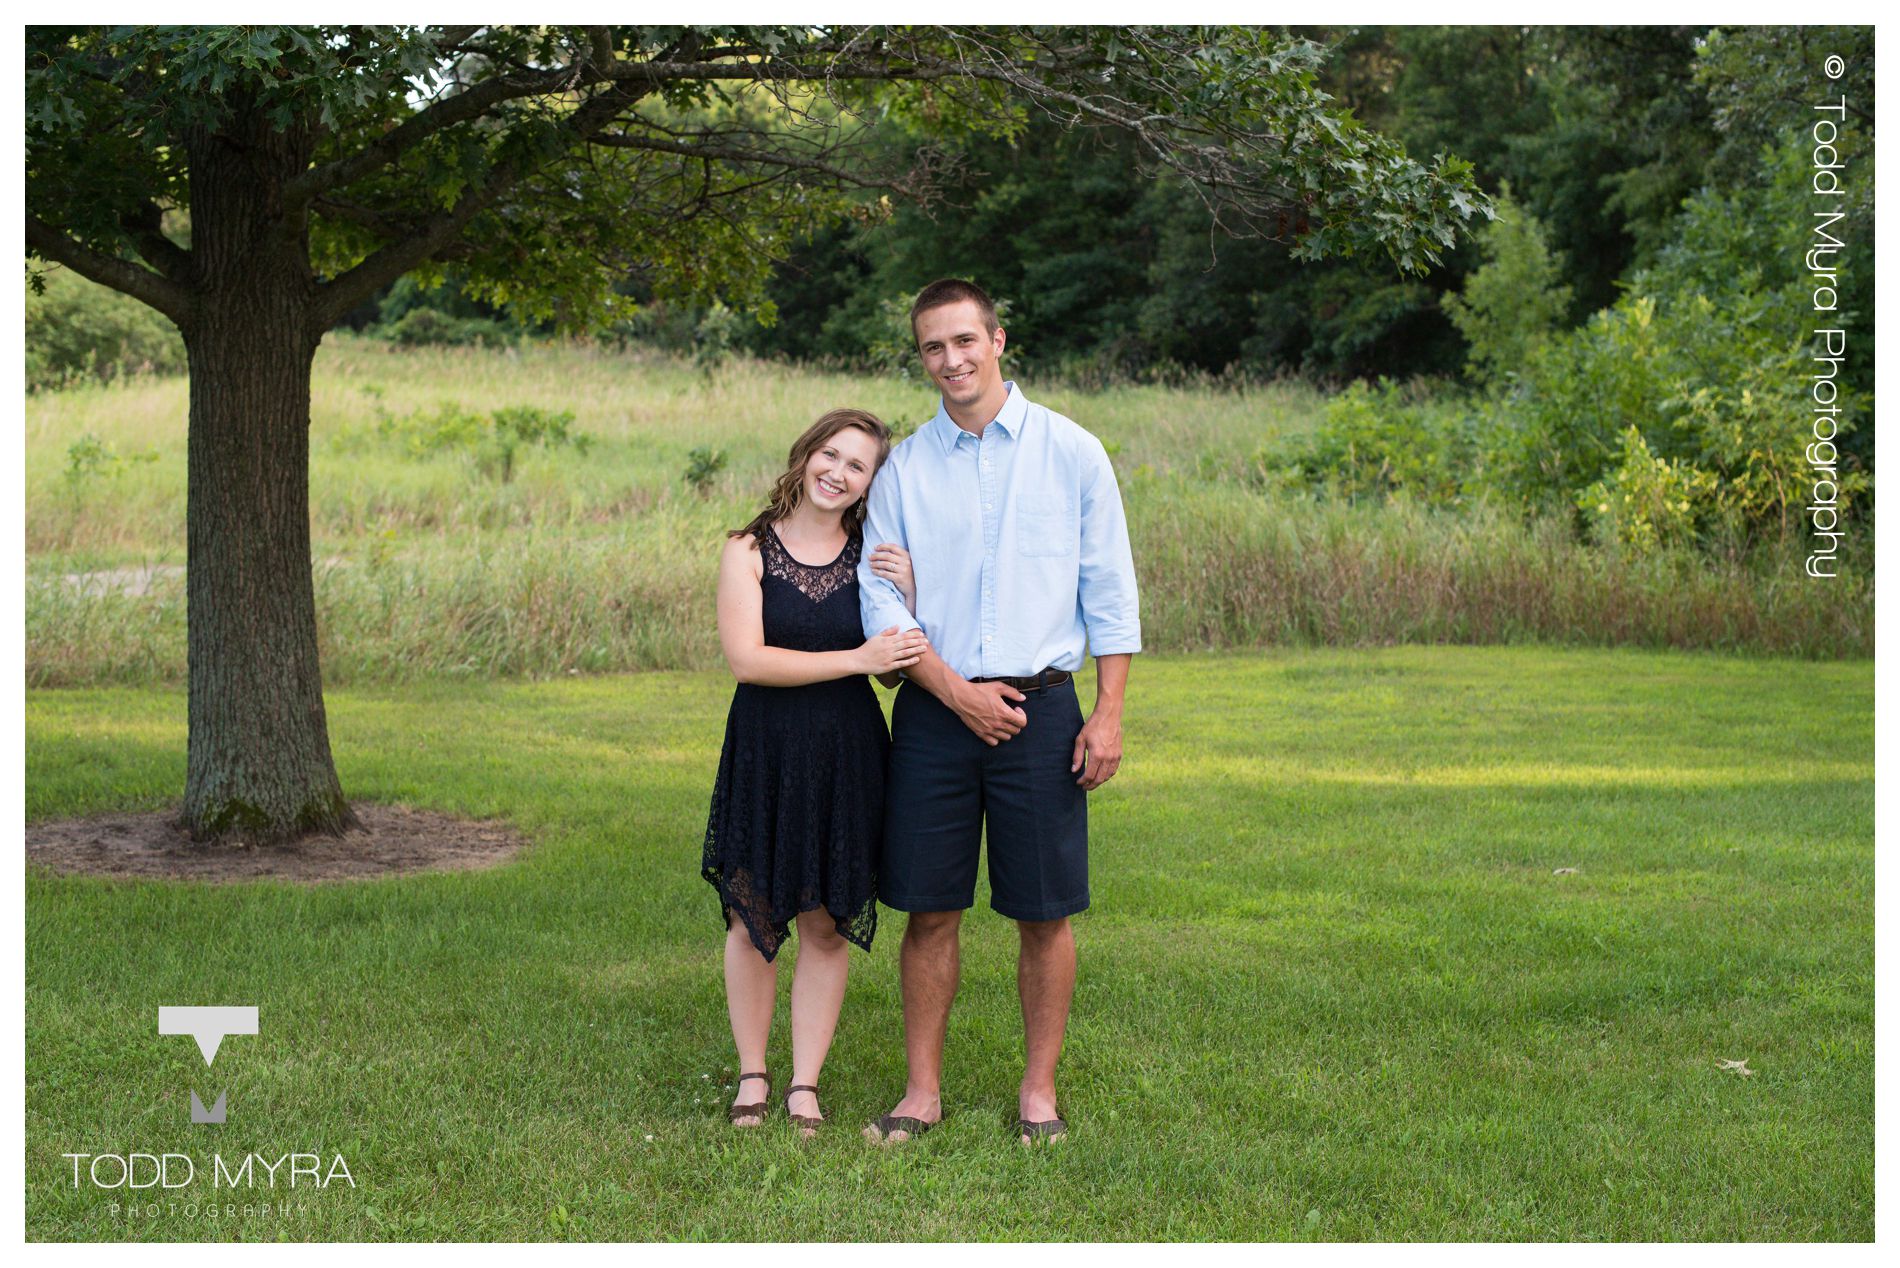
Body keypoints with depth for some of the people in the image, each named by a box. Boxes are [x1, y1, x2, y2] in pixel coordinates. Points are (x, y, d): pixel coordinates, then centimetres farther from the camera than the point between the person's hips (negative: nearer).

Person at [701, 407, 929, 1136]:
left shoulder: (873, 555, 4)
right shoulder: (749, 550, -3)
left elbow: (899, 662, 3)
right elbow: (746, 658, -15)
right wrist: (857, 659, -19)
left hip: (847, 756, 2)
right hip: (764, 753, -1)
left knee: (828, 924, 6)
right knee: (752, 917, 7)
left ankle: (806, 1084, 17)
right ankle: (752, 1074, 23)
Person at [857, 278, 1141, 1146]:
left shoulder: (1071, 452, 3)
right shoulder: (904, 468, 7)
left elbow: (1110, 593, 3)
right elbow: (879, 599, 2)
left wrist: (1109, 713, -4)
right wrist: (956, 692, -9)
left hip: (1041, 707, -1)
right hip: (935, 710, 1)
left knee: (1045, 912, 2)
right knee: (929, 909, 3)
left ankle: (1039, 1090, 15)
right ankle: (922, 1090, 15)